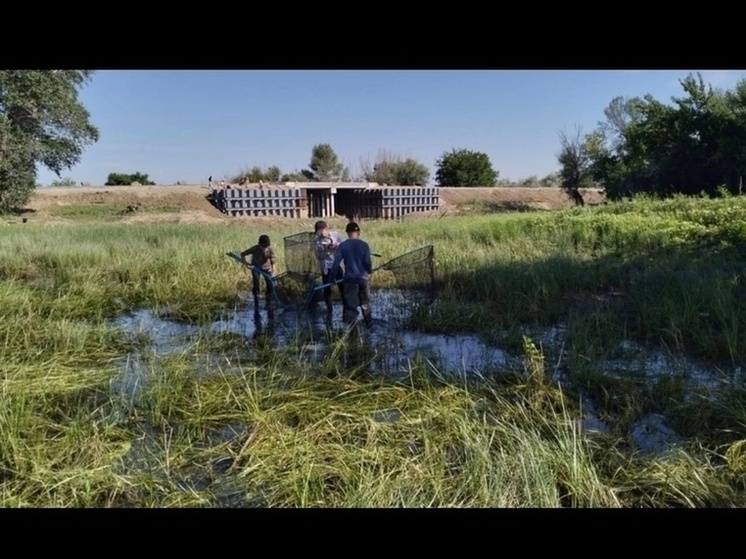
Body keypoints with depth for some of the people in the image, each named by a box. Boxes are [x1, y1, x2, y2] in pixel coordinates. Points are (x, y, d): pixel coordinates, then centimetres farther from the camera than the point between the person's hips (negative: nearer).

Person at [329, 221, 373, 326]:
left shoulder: (343, 245, -5)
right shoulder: (364, 245, -6)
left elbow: (336, 262, -6)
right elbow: (368, 261, -7)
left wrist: (332, 277, 5)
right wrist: (370, 271, 14)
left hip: (350, 278, -1)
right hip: (363, 277, 1)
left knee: (350, 305, 3)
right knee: (365, 303, 20)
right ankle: (368, 324, 33)